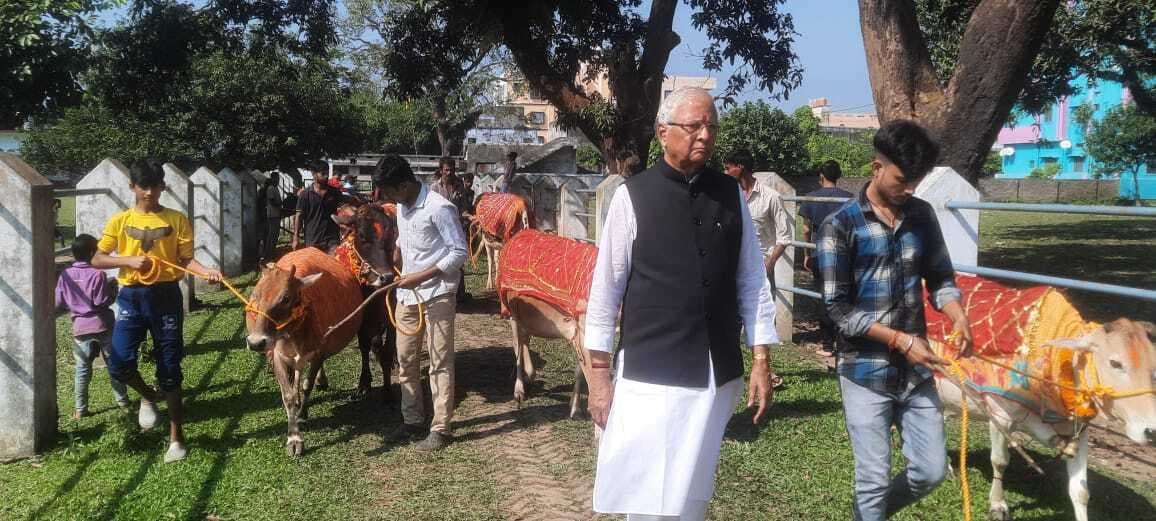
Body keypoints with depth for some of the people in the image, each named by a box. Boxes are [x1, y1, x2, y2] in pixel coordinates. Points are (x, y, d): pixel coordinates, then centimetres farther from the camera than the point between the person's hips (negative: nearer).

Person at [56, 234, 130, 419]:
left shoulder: (65, 275, 0)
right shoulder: (97, 274, -13)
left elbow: (58, 303, 5)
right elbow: (102, 301, -15)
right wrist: (112, 289, 1)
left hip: (80, 327, 3)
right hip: (102, 325, -3)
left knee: (82, 369, 7)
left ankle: (80, 409, 5)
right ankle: (122, 400, 22)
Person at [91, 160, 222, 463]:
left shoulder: (177, 220, 0)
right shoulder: (120, 221, 3)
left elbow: (185, 259, -2)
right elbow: (97, 260, 3)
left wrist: (206, 271, -22)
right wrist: (129, 260, -14)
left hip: (166, 297, -1)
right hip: (131, 297, 1)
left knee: (169, 370, 4)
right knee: (119, 363, -11)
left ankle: (176, 438, 14)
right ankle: (148, 396, 23)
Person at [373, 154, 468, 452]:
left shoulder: (439, 208, -18)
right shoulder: (402, 207, 8)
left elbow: (460, 252, -16)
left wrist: (422, 276, -20)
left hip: (436, 294, -8)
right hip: (407, 294, 8)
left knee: (440, 362, -1)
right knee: (406, 360, 12)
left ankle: (441, 428, 6)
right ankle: (412, 421, 25)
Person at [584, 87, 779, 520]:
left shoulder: (731, 194, 5)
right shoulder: (633, 195, -6)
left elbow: (752, 281, 7)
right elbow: (606, 286, -3)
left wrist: (761, 359, 5)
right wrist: (598, 371, -2)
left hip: (718, 373, 3)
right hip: (649, 373, -3)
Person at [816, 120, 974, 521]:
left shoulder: (922, 215, 4)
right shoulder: (840, 226, -11)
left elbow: (939, 278, 12)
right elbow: (838, 309, -13)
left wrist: (958, 316, -9)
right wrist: (901, 340, -19)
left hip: (917, 371, 5)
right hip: (866, 373, -5)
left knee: (931, 471, 11)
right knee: (874, 480, 2)